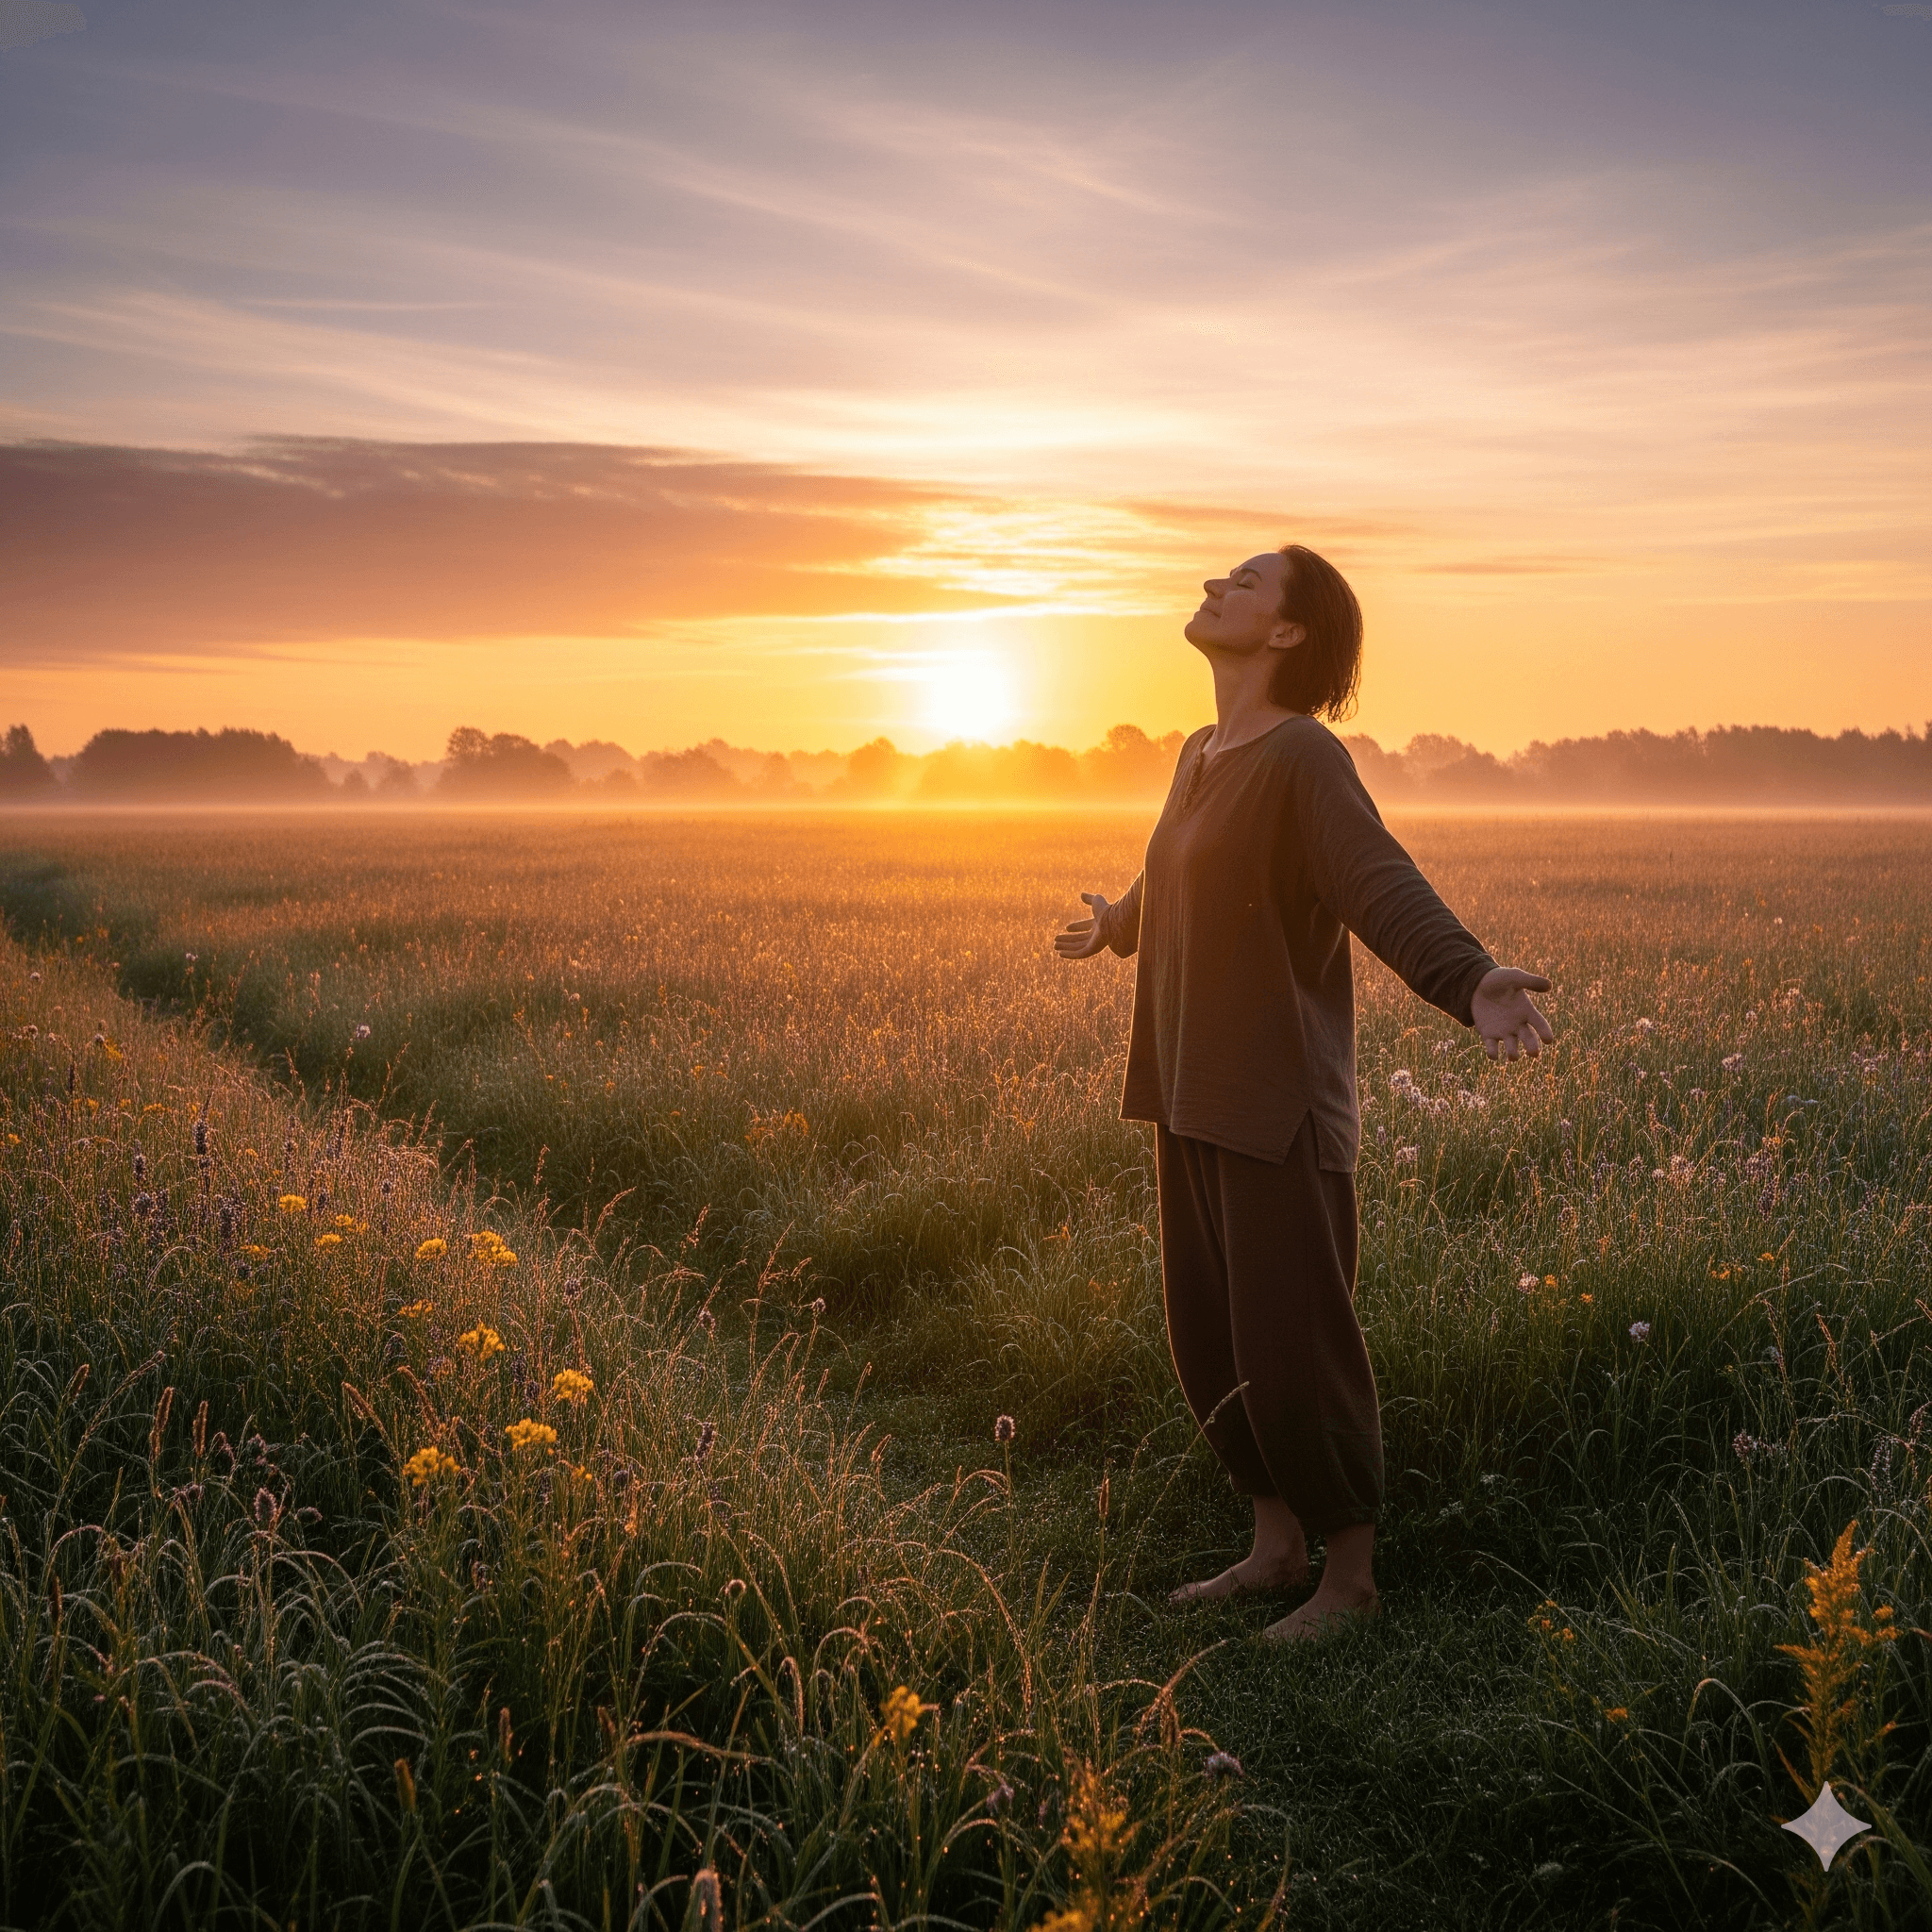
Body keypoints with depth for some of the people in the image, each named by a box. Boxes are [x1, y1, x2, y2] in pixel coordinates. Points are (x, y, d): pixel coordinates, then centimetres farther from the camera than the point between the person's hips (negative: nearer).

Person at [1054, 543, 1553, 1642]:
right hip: (1194, 1101, 9)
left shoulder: (1303, 757, -14)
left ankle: (1352, 1575, 17)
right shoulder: (1202, 757, 11)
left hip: (1278, 1112, -9)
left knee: (1295, 1355, 0)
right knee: (1214, 1342, 15)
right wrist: (1118, 926, 51)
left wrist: (1470, 982, -46)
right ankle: (1277, 1547, 31)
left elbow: (1384, 888, -27)